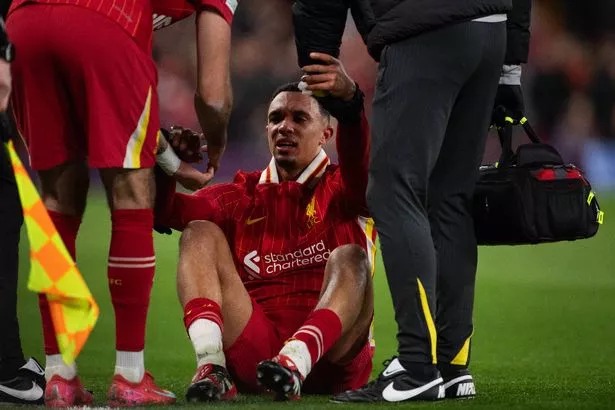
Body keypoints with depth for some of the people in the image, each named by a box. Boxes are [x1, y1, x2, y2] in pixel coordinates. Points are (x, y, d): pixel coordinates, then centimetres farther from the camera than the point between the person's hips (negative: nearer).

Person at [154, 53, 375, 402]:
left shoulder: (341, 189, 10)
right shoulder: (244, 196, 19)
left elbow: (362, 163, -17)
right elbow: (166, 212, 2)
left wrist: (350, 101, -38)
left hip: (329, 357, -2)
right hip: (254, 359, 3)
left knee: (350, 258, -24)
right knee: (200, 233, -8)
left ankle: (296, 363, -49)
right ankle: (211, 367, -32)